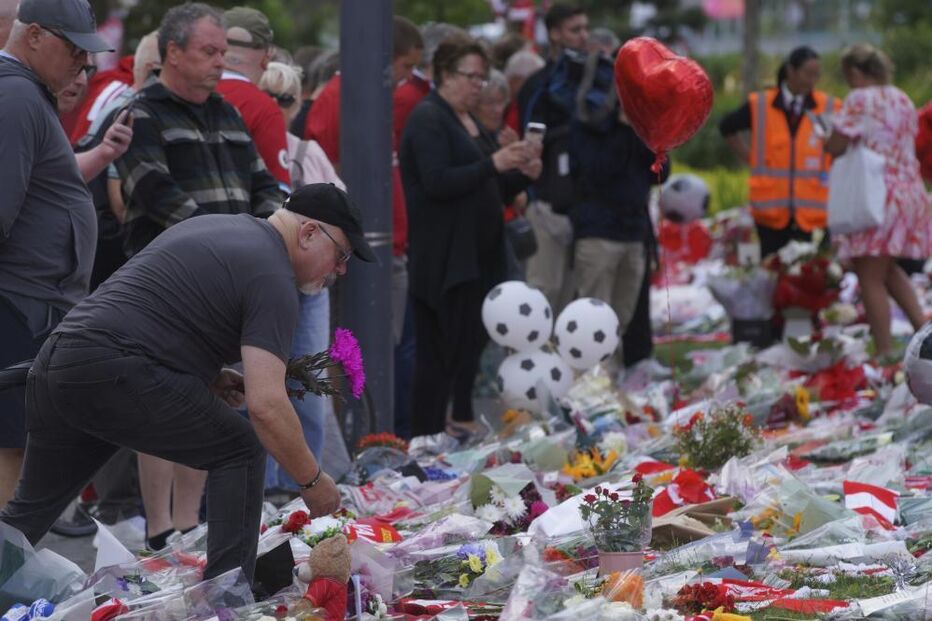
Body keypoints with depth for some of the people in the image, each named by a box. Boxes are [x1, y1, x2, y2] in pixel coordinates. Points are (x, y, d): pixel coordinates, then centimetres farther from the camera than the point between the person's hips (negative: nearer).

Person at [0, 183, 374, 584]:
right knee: (239, 450, 4)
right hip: (111, 374, -9)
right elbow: (266, 405, -15)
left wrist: (209, 377, 19)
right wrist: (312, 481, -4)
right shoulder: (271, 278, -7)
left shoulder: (212, 226, 23)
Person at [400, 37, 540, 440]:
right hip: (441, 257, -9)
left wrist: (515, 168, 10)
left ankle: (461, 420, 14)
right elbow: (437, 182, -21)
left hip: (475, 253, 9)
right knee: (440, 346, -8)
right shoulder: (428, 119, -10)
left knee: (470, 341, 8)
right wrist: (494, 164, -23)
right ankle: (427, 432, -5)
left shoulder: (468, 121, 19)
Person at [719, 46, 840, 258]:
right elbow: (727, 128, 19)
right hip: (771, 207, 1)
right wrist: (751, 158, 10)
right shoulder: (759, 106, 2)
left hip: (810, 211, -1)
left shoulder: (830, 109, -1)